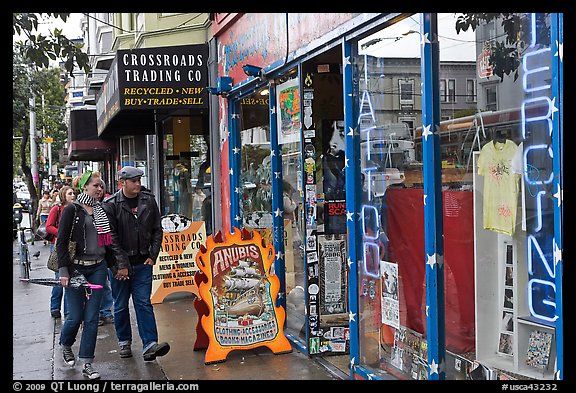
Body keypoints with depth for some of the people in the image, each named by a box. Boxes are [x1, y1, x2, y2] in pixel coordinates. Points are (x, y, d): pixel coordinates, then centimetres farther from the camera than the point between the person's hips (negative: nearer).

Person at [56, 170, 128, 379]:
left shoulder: (101, 210, 10)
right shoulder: (72, 210, -5)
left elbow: (111, 238, 13)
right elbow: (61, 242, -7)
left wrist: (122, 262, 5)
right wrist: (63, 271, -13)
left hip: (98, 268, 4)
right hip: (76, 268, -4)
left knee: (92, 317, 2)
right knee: (76, 316, 1)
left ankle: (87, 363, 9)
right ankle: (65, 345, 34)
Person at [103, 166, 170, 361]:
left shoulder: (148, 200, 3)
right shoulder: (111, 204, -8)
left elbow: (157, 230, 10)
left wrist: (152, 255, 1)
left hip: (143, 262, 2)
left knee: (144, 303, -1)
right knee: (121, 305, 10)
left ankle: (150, 345, -5)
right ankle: (124, 342, 26)